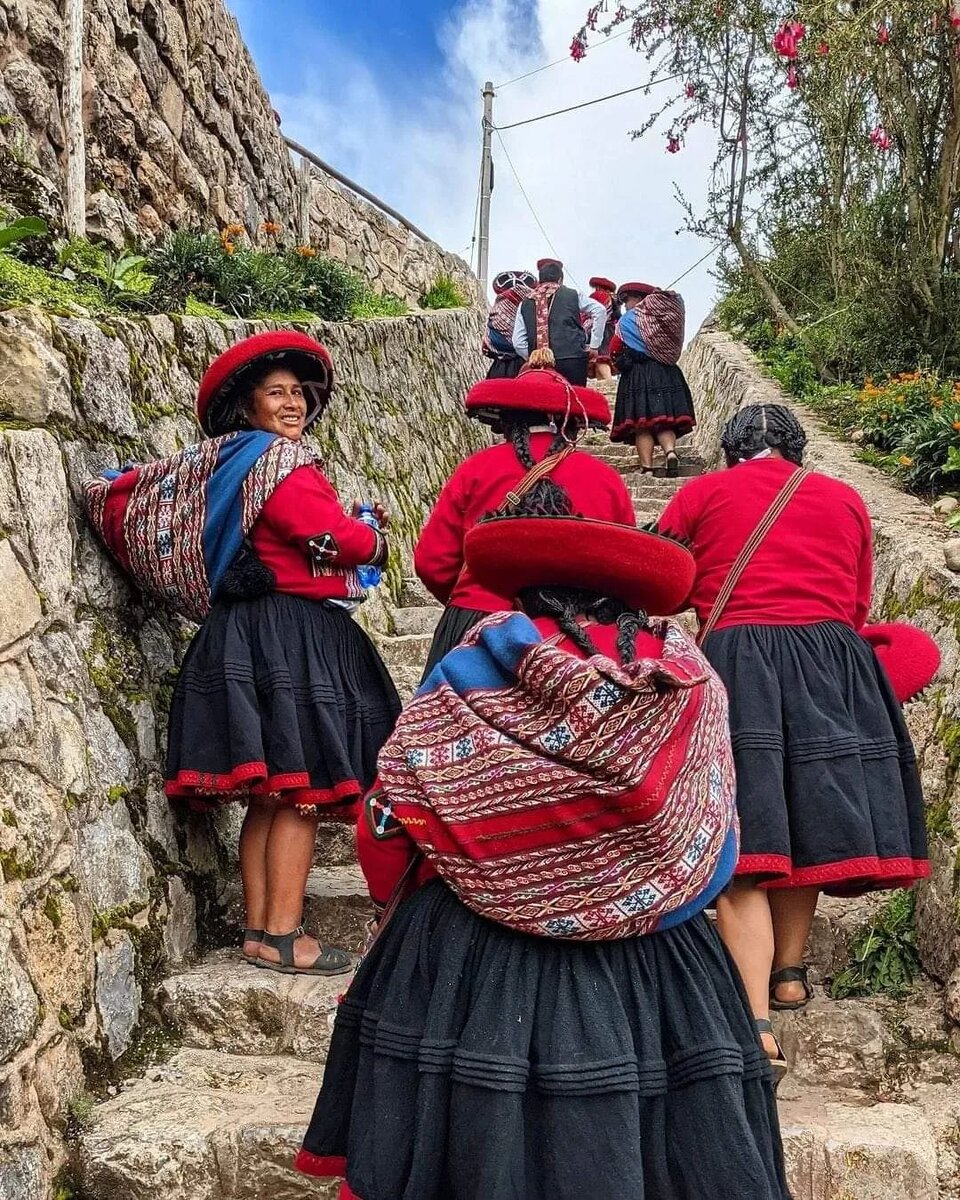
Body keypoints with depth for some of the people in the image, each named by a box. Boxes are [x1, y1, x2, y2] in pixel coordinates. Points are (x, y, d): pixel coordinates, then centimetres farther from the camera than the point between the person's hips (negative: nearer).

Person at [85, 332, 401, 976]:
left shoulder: (212, 463, 15)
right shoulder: (281, 462, -11)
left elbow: (120, 493, 19)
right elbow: (338, 537, -16)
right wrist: (376, 541, 5)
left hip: (241, 631, 9)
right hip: (293, 636, -9)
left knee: (269, 794, 12)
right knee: (301, 790, -5)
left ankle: (259, 929, 17)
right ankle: (283, 937, -2)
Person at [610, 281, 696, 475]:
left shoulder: (627, 319, 0)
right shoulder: (664, 317, 12)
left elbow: (614, 350, 4)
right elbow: (675, 350, 15)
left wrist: (622, 363, 22)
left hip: (637, 374, -4)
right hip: (667, 374, 4)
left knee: (641, 425, -3)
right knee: (664, 422, 5)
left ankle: (647, 468, -8)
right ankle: (670, 451, -21)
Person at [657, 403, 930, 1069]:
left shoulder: (700, 494, 9)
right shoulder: (846, 498, 16)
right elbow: (857, 607, 18)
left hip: (735, 659, -3)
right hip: (834, 667, 3)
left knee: (743, 844, -7)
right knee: (807, 820, 18)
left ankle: (754, 1021, -15)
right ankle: (789, 971, 31)